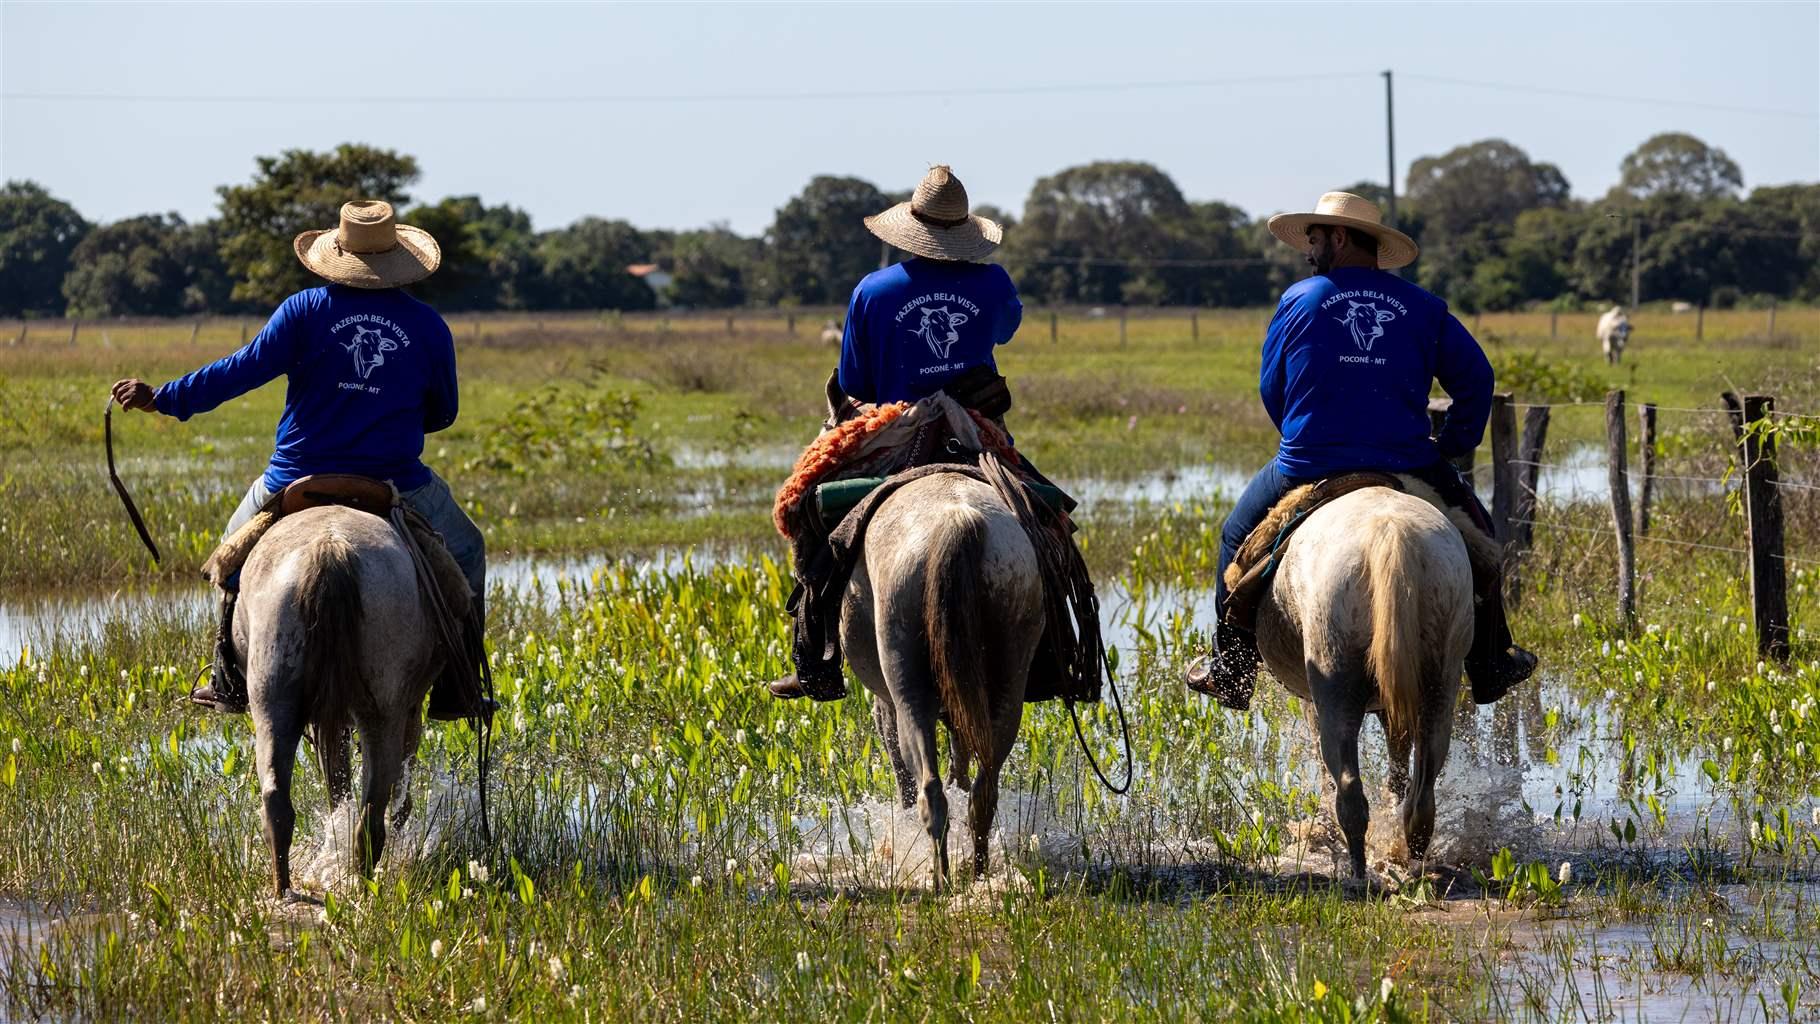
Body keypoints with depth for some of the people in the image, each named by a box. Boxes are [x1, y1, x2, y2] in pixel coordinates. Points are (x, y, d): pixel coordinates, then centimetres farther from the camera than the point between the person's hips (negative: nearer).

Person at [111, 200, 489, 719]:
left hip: (298, 481, 0)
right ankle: (454, 689, 18)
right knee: (464, 552, 24)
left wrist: (161, 398, -1)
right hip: (395, 482, 0)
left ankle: (229, 685, 30)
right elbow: (443, 411, 11)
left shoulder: (306, 309, -6)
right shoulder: (428, 325, 0)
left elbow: (242, 370, -8)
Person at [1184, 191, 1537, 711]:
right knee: (1474, 530, 24)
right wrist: (1454, 445, 15)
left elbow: (1271, 390, 9)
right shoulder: (1422, 308, 5)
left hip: (1308, 470, -1)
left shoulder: (1299, 300, 2)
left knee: (1239, 533, 23)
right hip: (1408, 467, 1)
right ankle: (1490, 665, 23)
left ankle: (1230, 672, 25)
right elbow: (1475, 377, 4)